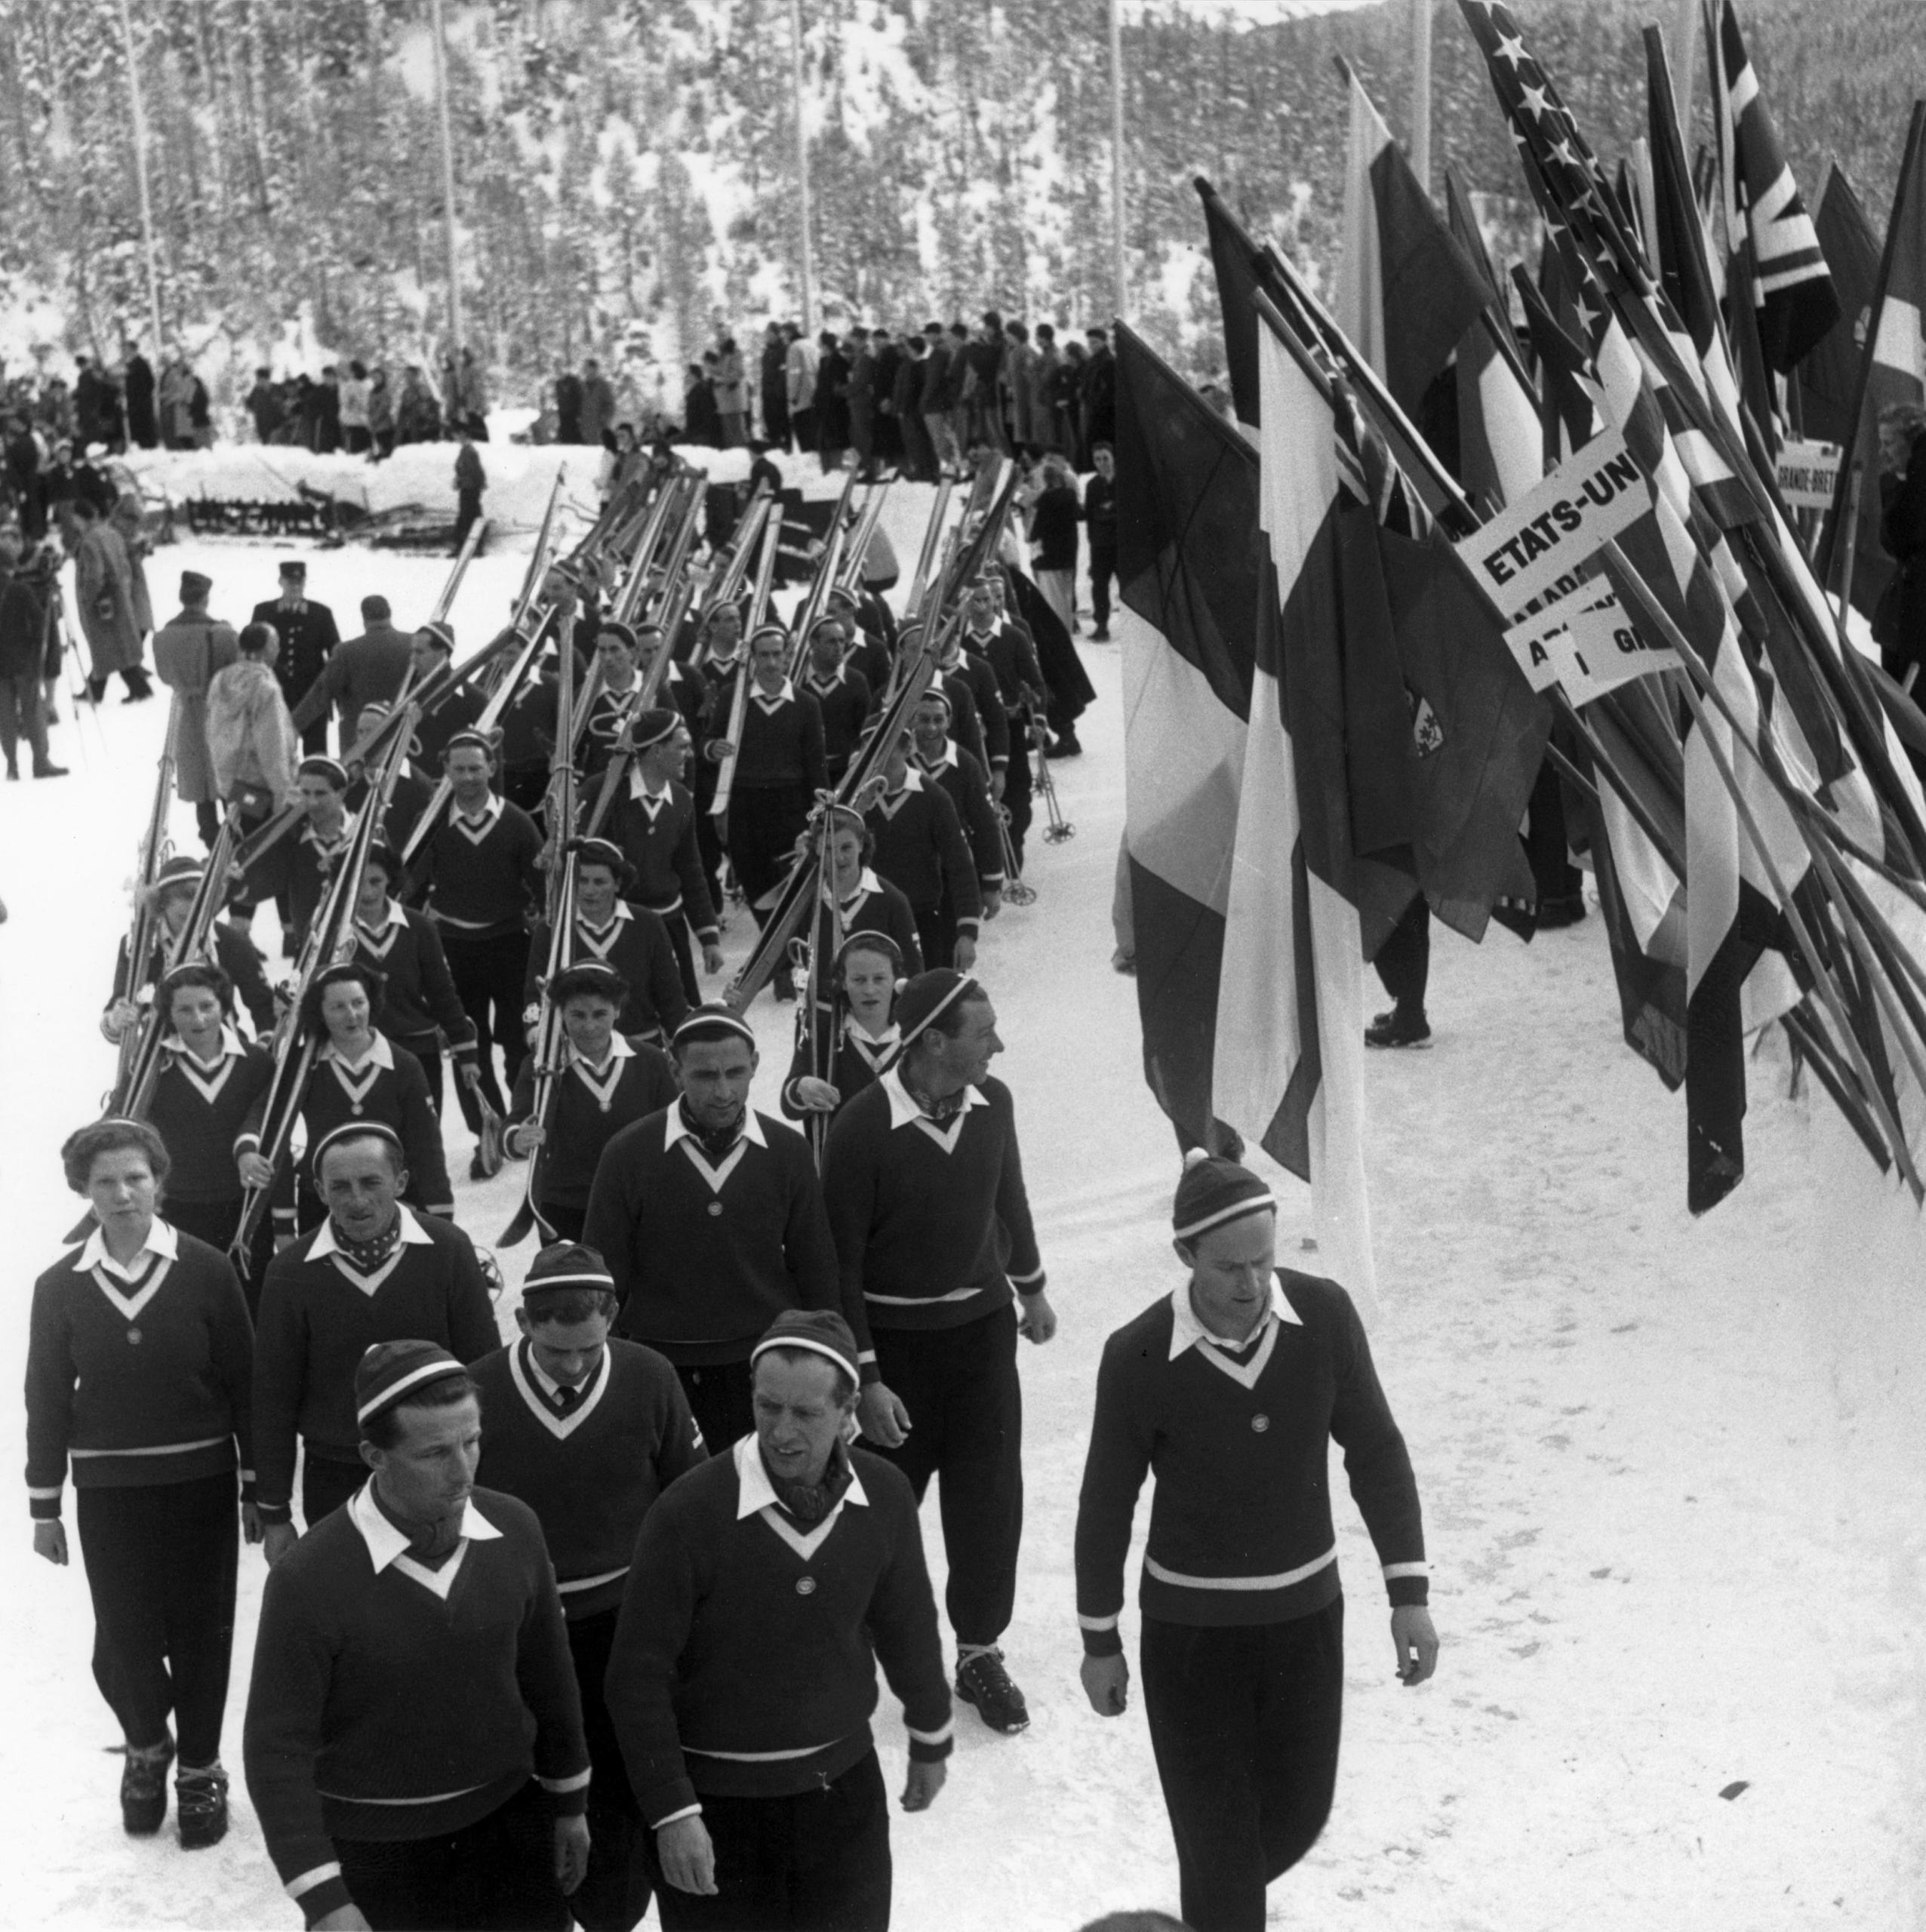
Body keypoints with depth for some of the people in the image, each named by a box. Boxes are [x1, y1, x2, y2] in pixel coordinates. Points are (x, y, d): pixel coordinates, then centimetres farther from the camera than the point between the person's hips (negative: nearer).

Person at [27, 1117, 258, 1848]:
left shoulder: (205, 1270, -6)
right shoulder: (61, 1287, 0)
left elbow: (243, 1381, -1)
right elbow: (47, 1400, 5)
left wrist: (257, 1486, 0)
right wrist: (44, 1504, 6)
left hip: (200, 1483, -1)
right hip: (108, 1492, 1)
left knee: (201, 1635, 6)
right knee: (123, 1642, 3)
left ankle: (199, 1772, 25)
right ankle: (145, 1748, 31)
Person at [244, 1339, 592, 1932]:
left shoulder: (514, 1529, -8)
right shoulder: (309, 1578, -21)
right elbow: (277, 1749, -16)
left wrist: (569, 1802, 13)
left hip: (510, 1828, 4)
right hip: (374, 1857, -4)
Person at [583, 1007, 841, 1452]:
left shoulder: (788, 1151, -1)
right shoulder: (628, 1154, -6)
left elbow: (815, 1270, 7)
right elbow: (604, 1273, 0)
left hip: (766, 1365, 1)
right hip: (661, 1365, -1)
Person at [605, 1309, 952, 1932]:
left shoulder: (884, 1496, -9)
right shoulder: (690, 1512, -22)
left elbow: (908, 1625, 8)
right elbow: (637, 1676, -16)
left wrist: (931, 1740, 19)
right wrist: (672, 1811, -17)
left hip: (844, 1783, 4)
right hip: (716, 1796, -4)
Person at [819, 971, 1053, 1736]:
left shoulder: (993, 1103, -7)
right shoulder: (862, 1129, -22)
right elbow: (840, 1262, -16)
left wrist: (1030, 1286, 23)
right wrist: (865, 1377, -15)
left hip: (983, 1323, 4)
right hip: (895, 1336, -4)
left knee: (990, 1499, 8)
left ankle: (980, 1650, 26)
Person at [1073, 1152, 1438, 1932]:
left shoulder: (1324, 1314, -14)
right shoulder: (1139, 1356, -20)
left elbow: (1376, 1453, -2)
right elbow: (1107, 1503, -7)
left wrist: (1408, 1594, -5)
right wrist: (1100, 1641, 1)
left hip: (1308, 1613, 3)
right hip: (1190, 1627, -3)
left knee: (1296, 1817, 19)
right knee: (1219, 1845, 3)